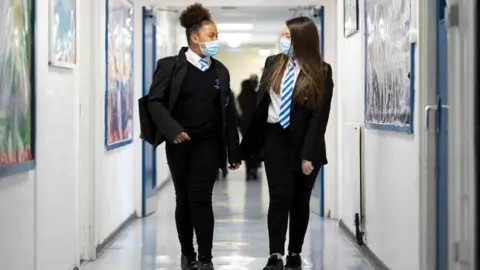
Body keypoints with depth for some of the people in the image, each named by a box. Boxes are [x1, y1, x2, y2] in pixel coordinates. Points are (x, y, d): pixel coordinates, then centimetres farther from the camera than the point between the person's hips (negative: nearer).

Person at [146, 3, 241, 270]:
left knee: (200, 198, -9)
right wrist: (172, 130, -20)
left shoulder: (220, 70, 7)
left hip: (209, 143, 1)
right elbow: (155, 101, -6)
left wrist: (233, 151, 7)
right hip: (179, 143, -1)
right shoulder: (170, 65, -3)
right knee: (183, 199, 8)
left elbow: (228, 111, 9)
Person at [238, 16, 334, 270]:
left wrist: (309, 154, -17)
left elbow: (319, 115, -11)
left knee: (300, 200, 8)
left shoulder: (321, 72, -7)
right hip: (276, 137, 1)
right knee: (280, 197, -8)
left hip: (304, 142, -1)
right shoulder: (273, 64, 2)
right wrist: (249, 142, 2)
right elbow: (261, 103, 5)